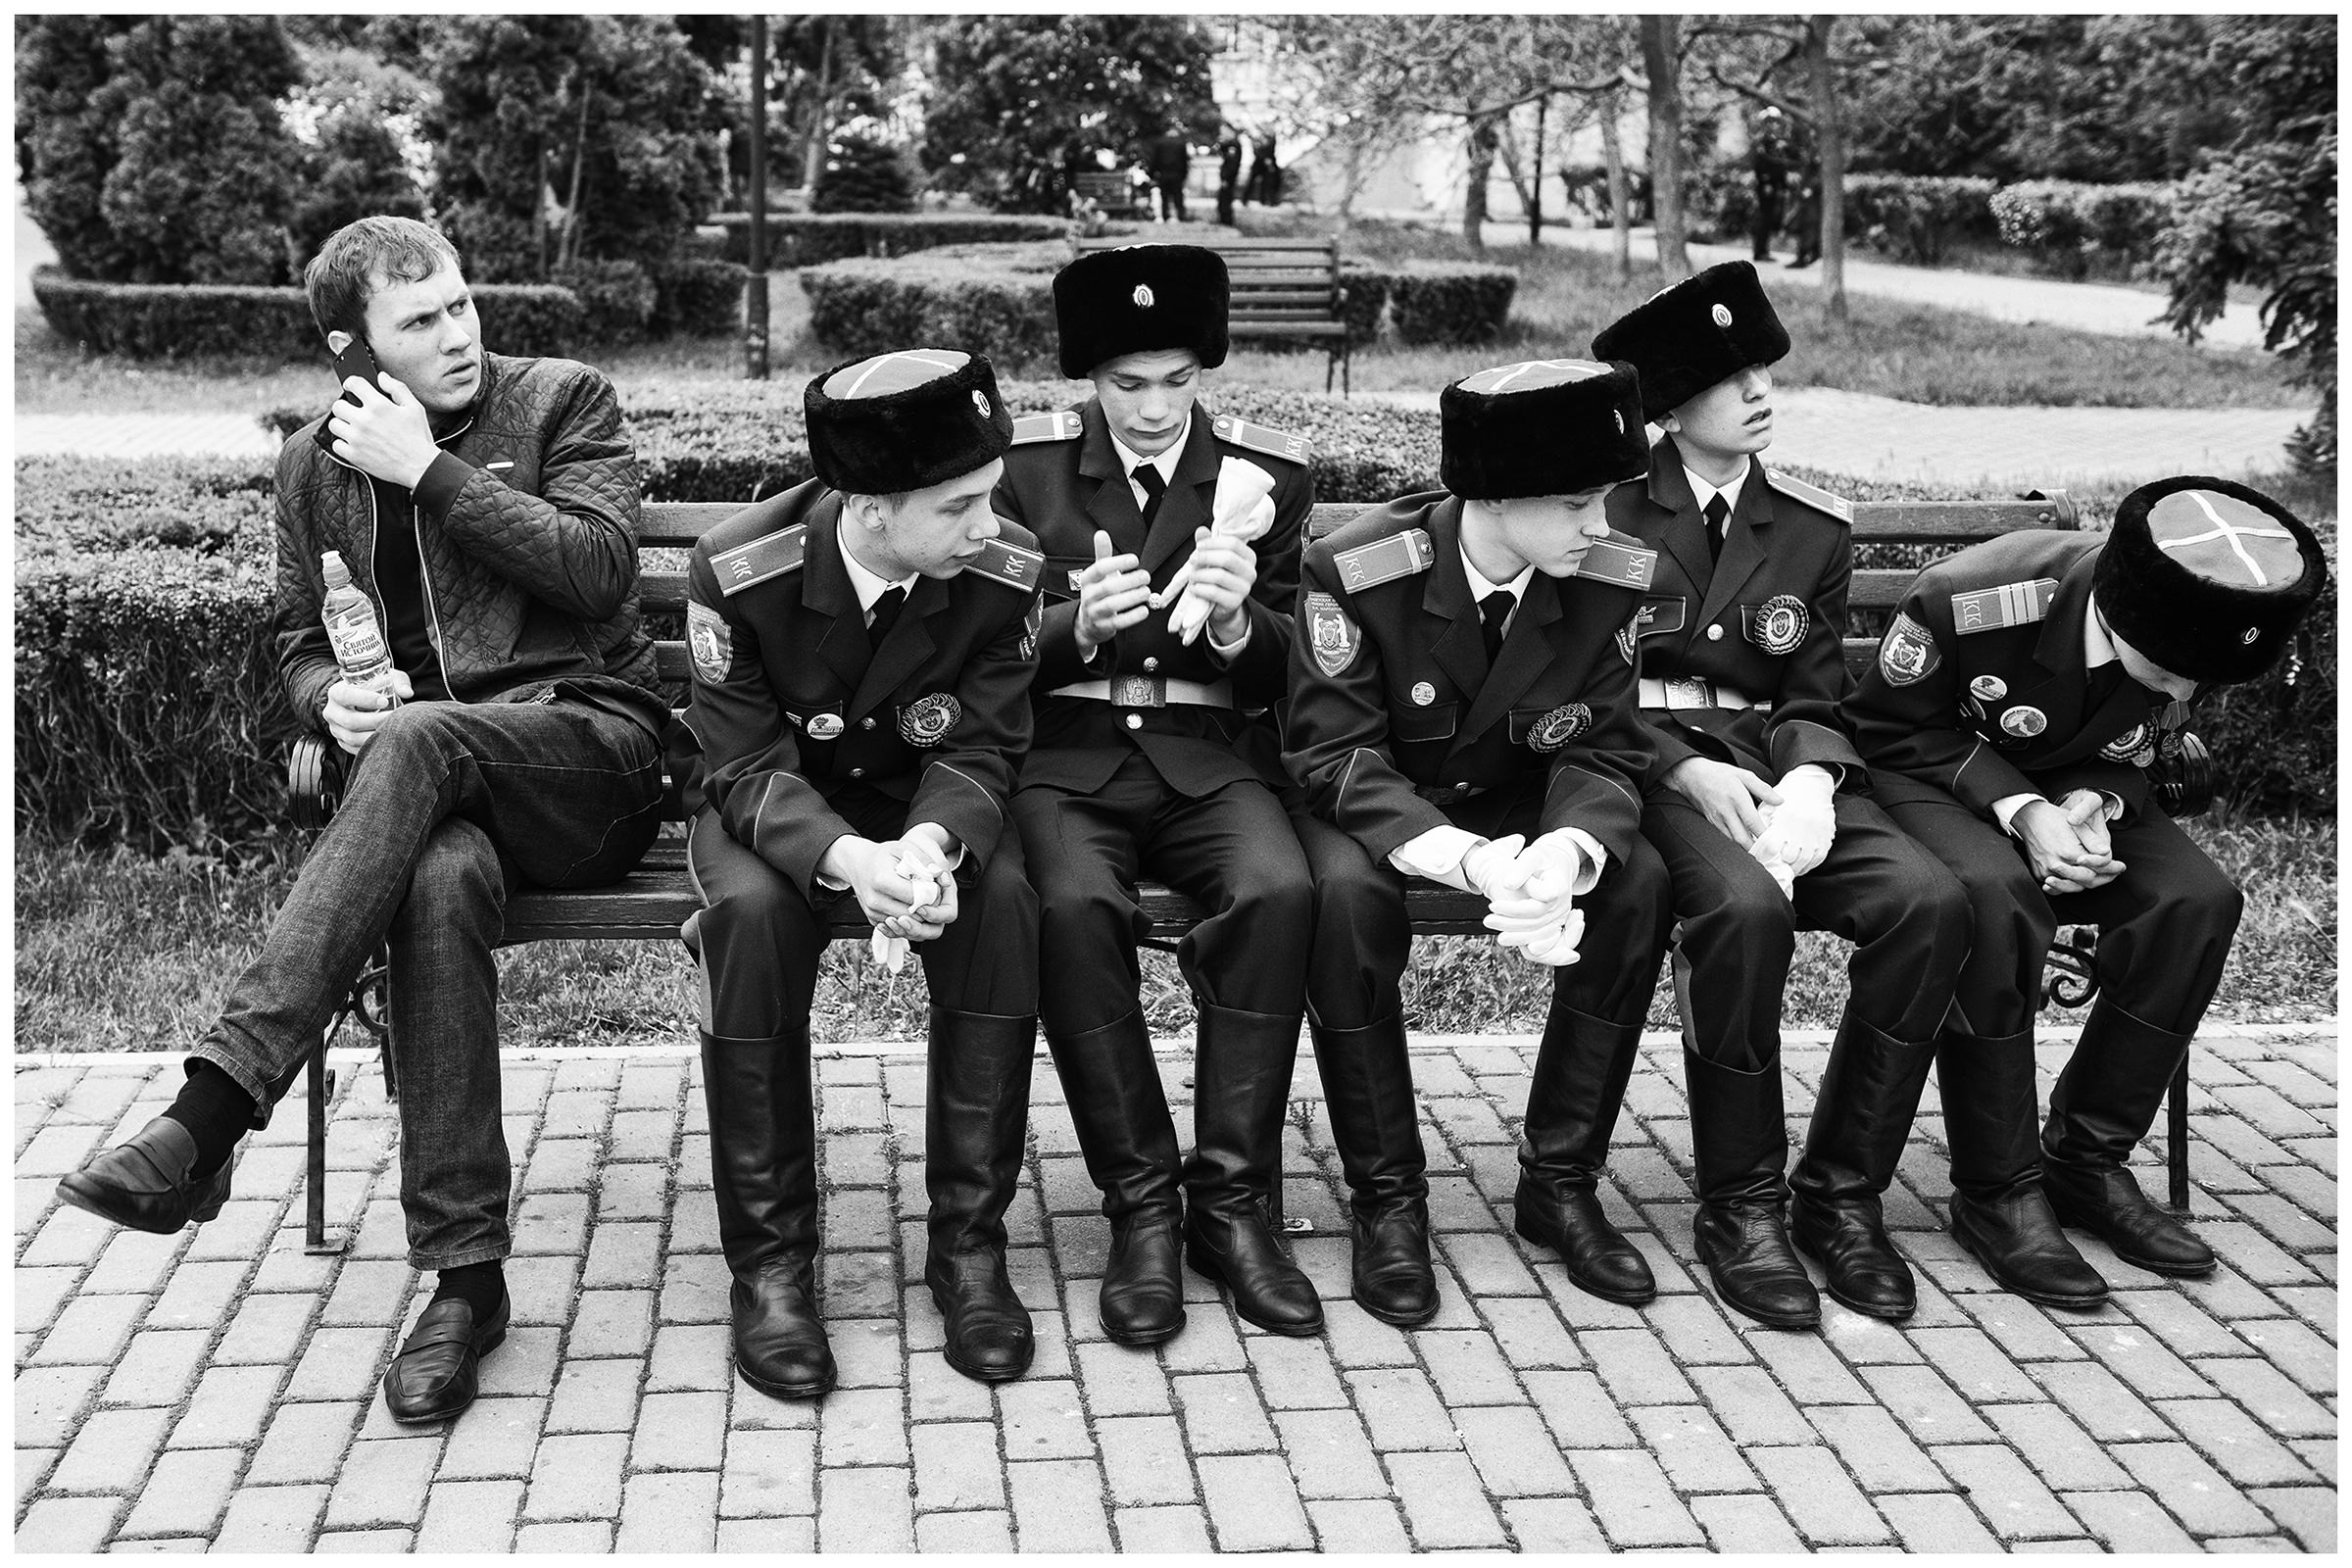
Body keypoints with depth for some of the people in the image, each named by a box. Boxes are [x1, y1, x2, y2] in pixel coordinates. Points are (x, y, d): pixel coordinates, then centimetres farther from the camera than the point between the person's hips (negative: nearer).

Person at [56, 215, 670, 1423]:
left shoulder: (563, 399, 5)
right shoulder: (313, 464, 15)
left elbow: (598, 570, -9)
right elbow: (297, 639, 21)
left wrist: (432, 472, -10)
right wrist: (331, 698, -3)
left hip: (585, 745, -2)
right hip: (429, 778, 2)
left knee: (421, 739, -37)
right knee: (438, 881, -36)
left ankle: (211, 1109, -41)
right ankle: (465, 1275, -32)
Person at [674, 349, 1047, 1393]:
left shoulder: (1005, 572, -19)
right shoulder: (739, 571, -24)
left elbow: (981, 749, -12)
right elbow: (746, 765, -21)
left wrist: (933, 841, -37)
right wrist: (846, 857, -43)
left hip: (924, 800, 2)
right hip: (765, 802, -1)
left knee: (1002, 901, -29)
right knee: (751, 912, -34)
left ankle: (970, 1240, -16)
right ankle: (769, 1260, -21)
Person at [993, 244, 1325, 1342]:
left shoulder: (1267, 474, 7)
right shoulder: (1029, 466, 5)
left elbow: (1285, 674, 6)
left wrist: (1236, 622, -17)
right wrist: (1076, 625, -18)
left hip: (1212, 756, 1)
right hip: (1065, 755, -1)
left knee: (1278, 892, -30)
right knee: (1074, 907, -32)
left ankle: (1234, 1201, -16)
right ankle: (1141, 1204, -17)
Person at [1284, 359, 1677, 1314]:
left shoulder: (1607, 578, -13)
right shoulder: (1353, 575, -24)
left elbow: (1603, 753, -9)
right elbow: (1338, 758, -24)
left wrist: (1567, 852, -34)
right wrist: (1467, 860, -41)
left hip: (1512, 804, 4)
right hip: (1376, 807, -3)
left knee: (1639, 885, -22)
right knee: (1344, 898, -35)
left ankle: (1559, 1183, -7)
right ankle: (1388, 1200, -17)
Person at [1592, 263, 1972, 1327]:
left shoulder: (1815, 529, 15)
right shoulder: (1609, 512, 3)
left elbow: (1817, 697, 12)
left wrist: (1808, 780, -11)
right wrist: (1689, 773, -17)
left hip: (1777, 762, 4)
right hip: (1645, 759, -4)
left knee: (1929, 899, -23)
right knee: (1744, 902, -36)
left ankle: (1842, 1190, -9)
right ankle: (1740, 1204, -17)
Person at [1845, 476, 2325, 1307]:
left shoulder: (2184, 646, -14)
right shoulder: (1968, 601, -30)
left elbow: (2134, 758, 5)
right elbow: (1886, 729, -16)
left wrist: (2093, 802, -19)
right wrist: (2017, 807, -27)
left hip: (2069, 792, 5)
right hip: (1932, 777, -5)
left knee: (2198, 900, -20)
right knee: (1994, 894, -37)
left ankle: (2088, 1161, -6)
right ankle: (1997, 1191, -24)